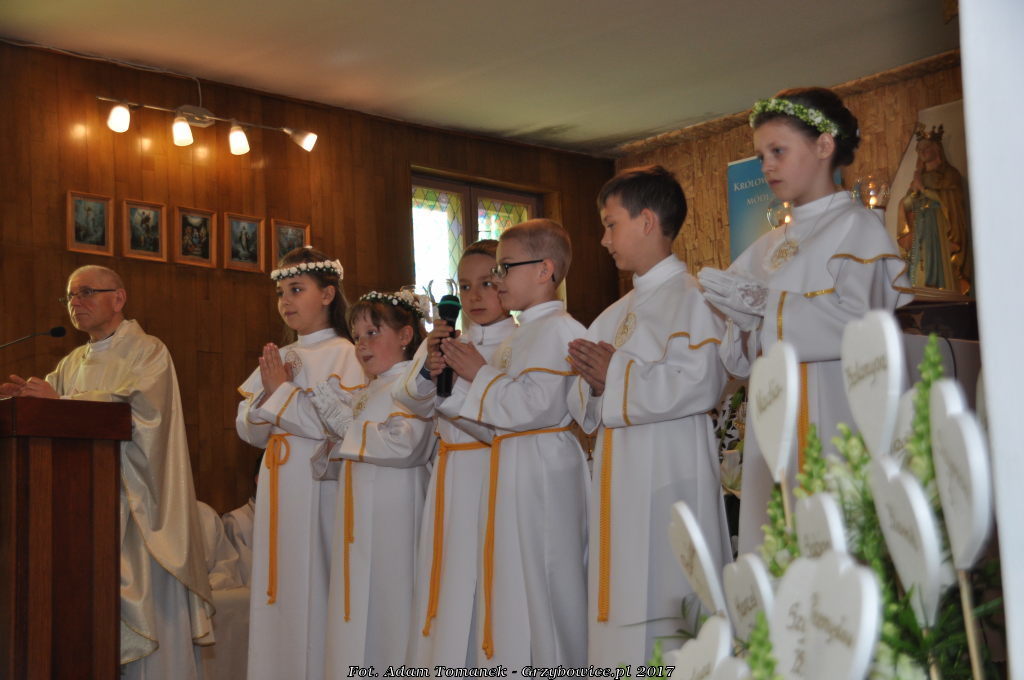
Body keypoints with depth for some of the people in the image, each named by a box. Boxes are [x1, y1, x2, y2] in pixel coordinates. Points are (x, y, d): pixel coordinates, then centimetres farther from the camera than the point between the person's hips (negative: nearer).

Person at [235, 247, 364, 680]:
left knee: (315, 592, -5)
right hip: (278, 488, 7)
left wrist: (281, 392, -10)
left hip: (319, 486, -7)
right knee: (281, 592, 9)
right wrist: (269, 394, -7)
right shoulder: (277, 357, 15)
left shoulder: (344, 354, -5)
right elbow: (249, 430, 11)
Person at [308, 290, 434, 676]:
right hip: (359, 516, 8)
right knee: (357, 612, 8)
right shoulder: (368, 392, 20)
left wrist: (348, 431, -11)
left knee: (386, 609, -6)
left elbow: (404, 445, -21)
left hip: (392, 517, -8)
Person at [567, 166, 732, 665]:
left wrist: (615, 375, -12)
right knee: (622, 614, 9)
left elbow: (699, 384, -23)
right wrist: (593, 384, -3)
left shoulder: (691, 297, -7)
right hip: (619, 480, 8)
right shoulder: (617, 314, 18)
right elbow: (586, 414, 21)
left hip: (669, 478, -8)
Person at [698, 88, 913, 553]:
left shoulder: (856, 226, 1)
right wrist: (751, 329, -5)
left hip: (833, 423, -6)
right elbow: (738, 359, 16)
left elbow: (856, 326, -15)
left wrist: (768, 306, -12)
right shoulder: (768, 248, 19)